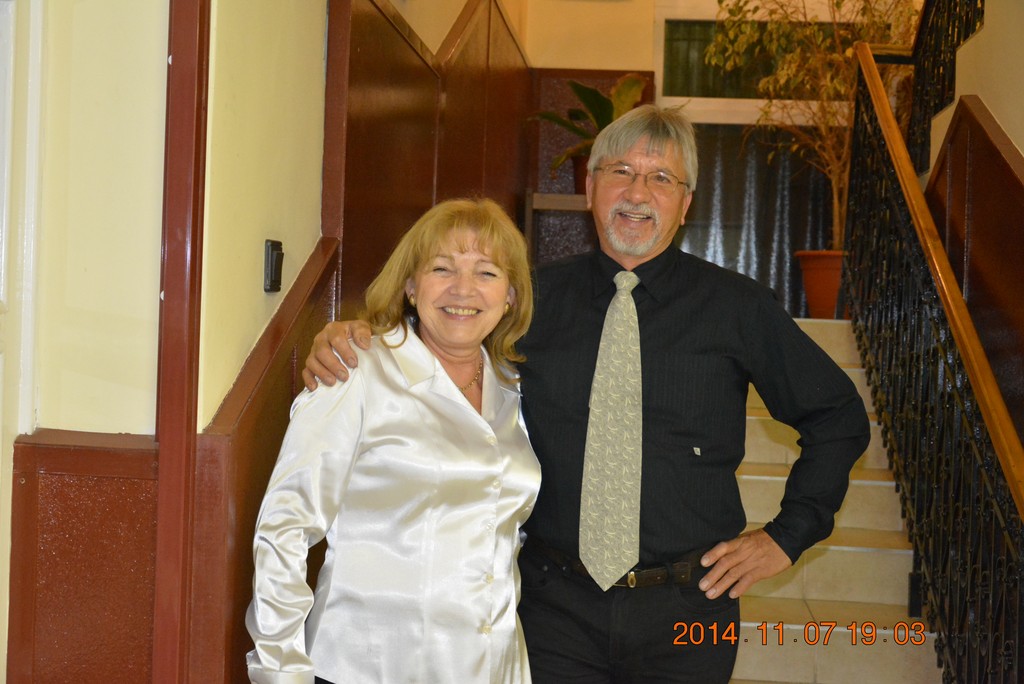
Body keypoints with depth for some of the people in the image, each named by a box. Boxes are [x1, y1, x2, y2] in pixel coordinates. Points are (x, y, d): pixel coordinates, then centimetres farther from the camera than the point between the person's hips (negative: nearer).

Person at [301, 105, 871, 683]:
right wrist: (345, 338, -12)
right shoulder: (536, 299, 3)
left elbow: (840, 417, 8)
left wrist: (787, 536, 3)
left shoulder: (738, 306, 0)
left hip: (686, 612, 0)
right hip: (555, 607, 1)